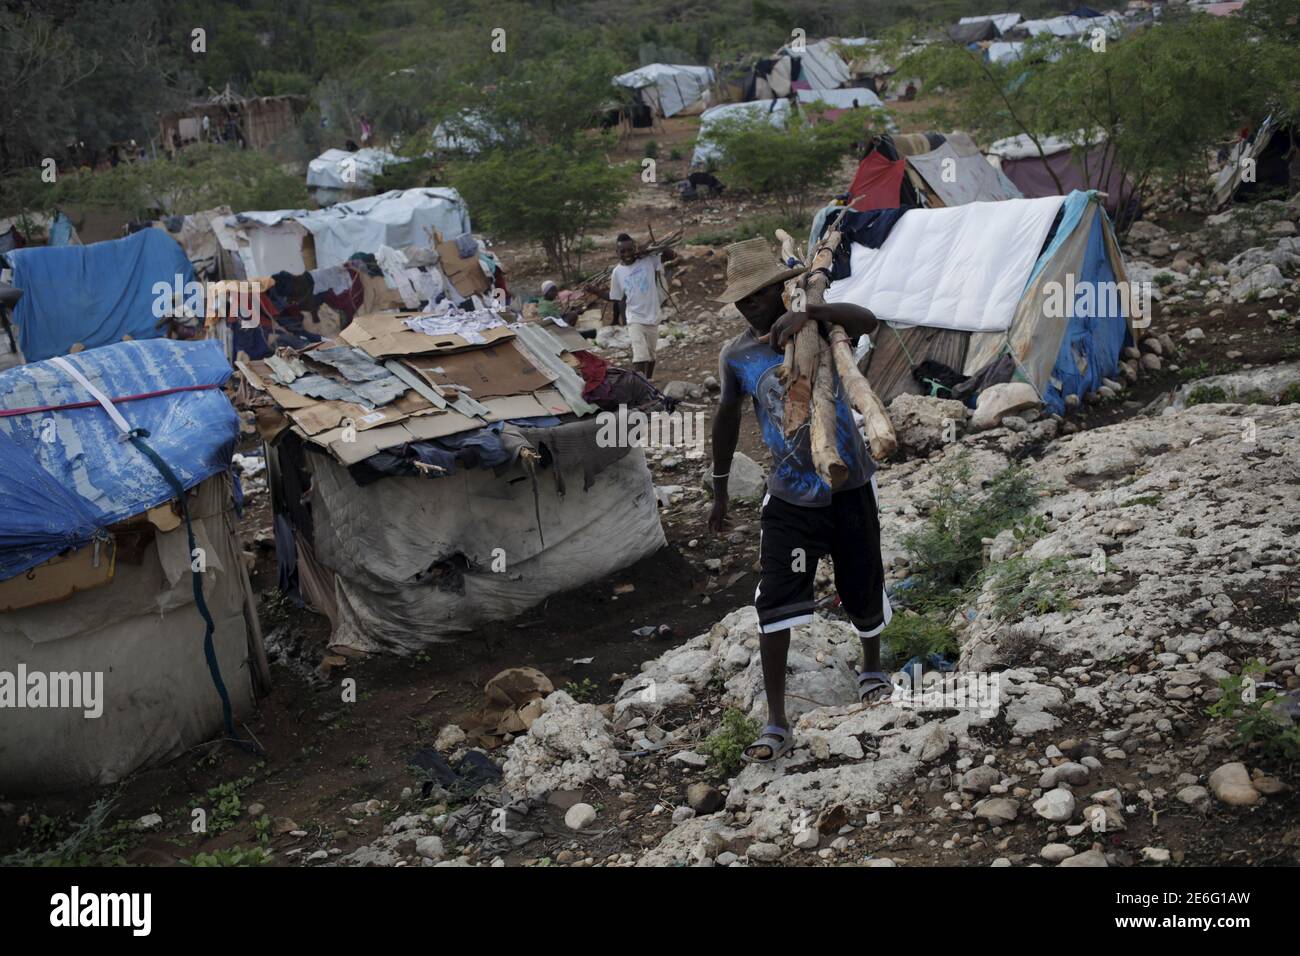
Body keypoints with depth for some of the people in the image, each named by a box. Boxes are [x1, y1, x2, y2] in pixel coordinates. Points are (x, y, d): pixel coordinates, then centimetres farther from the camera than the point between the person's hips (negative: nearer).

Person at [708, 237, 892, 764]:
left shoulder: (816, 326, -8)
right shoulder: (737, 356, -2)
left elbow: (867, 321, -29)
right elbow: (727, 419, 13)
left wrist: (808, 313, -45)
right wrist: (719, 492, 18)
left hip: (850, 488, -1)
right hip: (790, 499, 1)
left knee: (863, 591, 13)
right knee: (774, 605, -11)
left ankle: (872, 666, 46)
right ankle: (776, 724, -4)